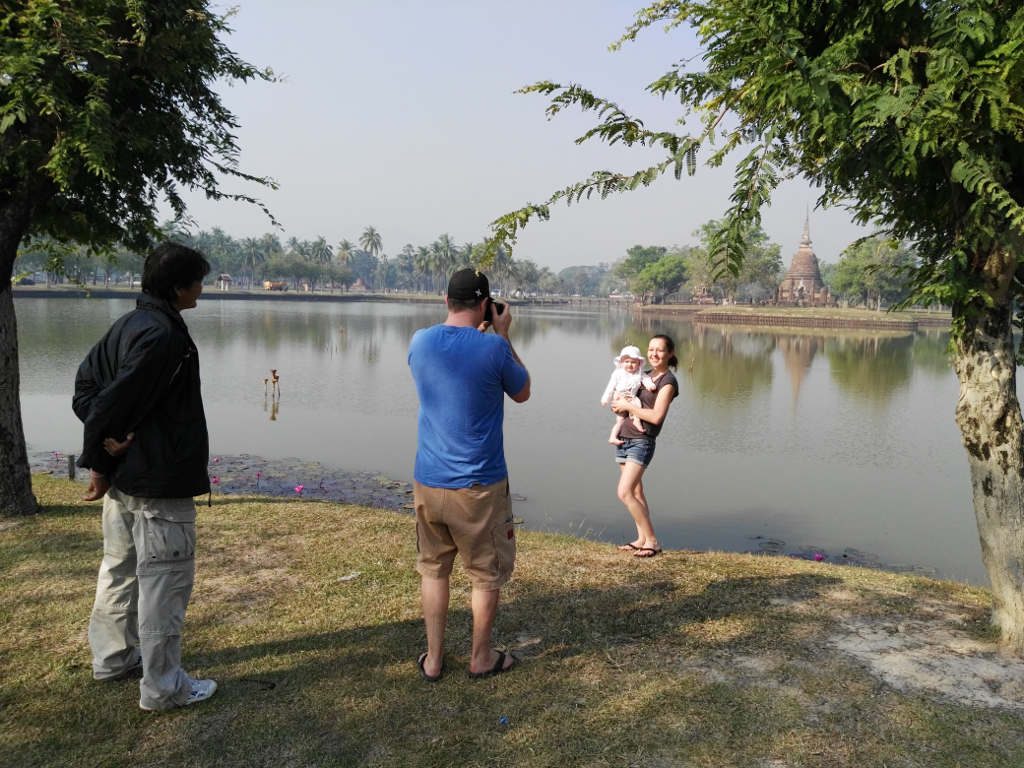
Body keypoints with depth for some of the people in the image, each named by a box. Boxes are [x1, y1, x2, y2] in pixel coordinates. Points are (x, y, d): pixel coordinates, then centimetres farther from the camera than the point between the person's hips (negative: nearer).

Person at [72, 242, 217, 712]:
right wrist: (99, 463, -9)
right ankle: (163, 687, 9)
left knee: (120, 567, 21)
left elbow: (86, 384, 8)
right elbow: (112, 401, -22)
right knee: (165, 580, 0)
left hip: (122, 475, 10)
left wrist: (106, 445, -6)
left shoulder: (127, 325, 9)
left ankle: (113, 658, 36)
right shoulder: (164, 335, -21)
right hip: (159, 482, -10)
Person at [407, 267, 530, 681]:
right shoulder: (493, 347, -16)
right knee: (487, 574, 14)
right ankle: (481, 658, 27)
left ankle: (433, 660, 26)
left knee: (433, 569, 17)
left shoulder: (420, 342, -2)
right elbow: (522, 393, 3)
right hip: (479, 484, -4)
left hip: (428, 481, 4)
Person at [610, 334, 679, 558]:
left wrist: (628, 406, -12)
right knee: (636, 491, 10)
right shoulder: (645, 375, 14)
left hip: (641, 441, -8)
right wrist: (619, 406, 2)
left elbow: (656, 416, -18)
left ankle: (652, 541, -6)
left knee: (624, 493, -15)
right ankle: (641, 539, 17)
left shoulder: (668, 381, -8)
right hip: (624, 437, 8)